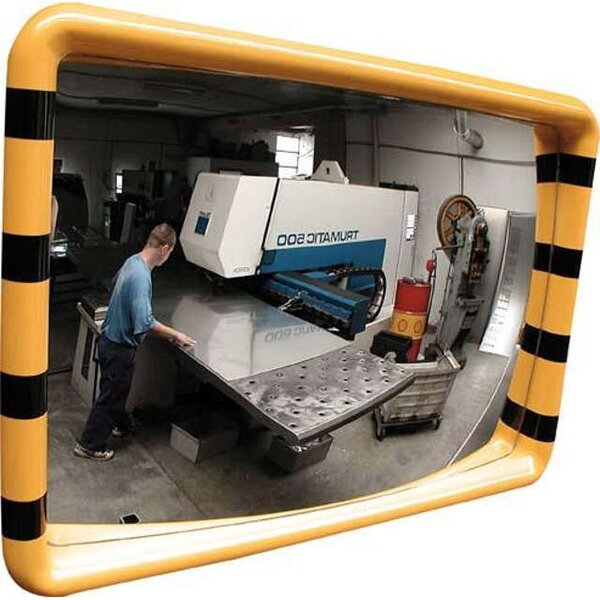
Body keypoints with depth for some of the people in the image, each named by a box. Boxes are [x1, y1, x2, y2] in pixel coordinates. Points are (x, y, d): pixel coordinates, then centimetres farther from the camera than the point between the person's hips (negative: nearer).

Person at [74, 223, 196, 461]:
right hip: (120, 347, -9)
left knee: (117, 389, 27)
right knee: (110, 395, 8)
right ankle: (89, 445, 23)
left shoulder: (132, 261, -1)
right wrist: (176, 336, -21)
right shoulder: (141, 276, -31)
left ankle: (120, 424, 48)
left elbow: (115, 286, 18)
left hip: (111, 338, 9)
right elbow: (145, 322, -33)